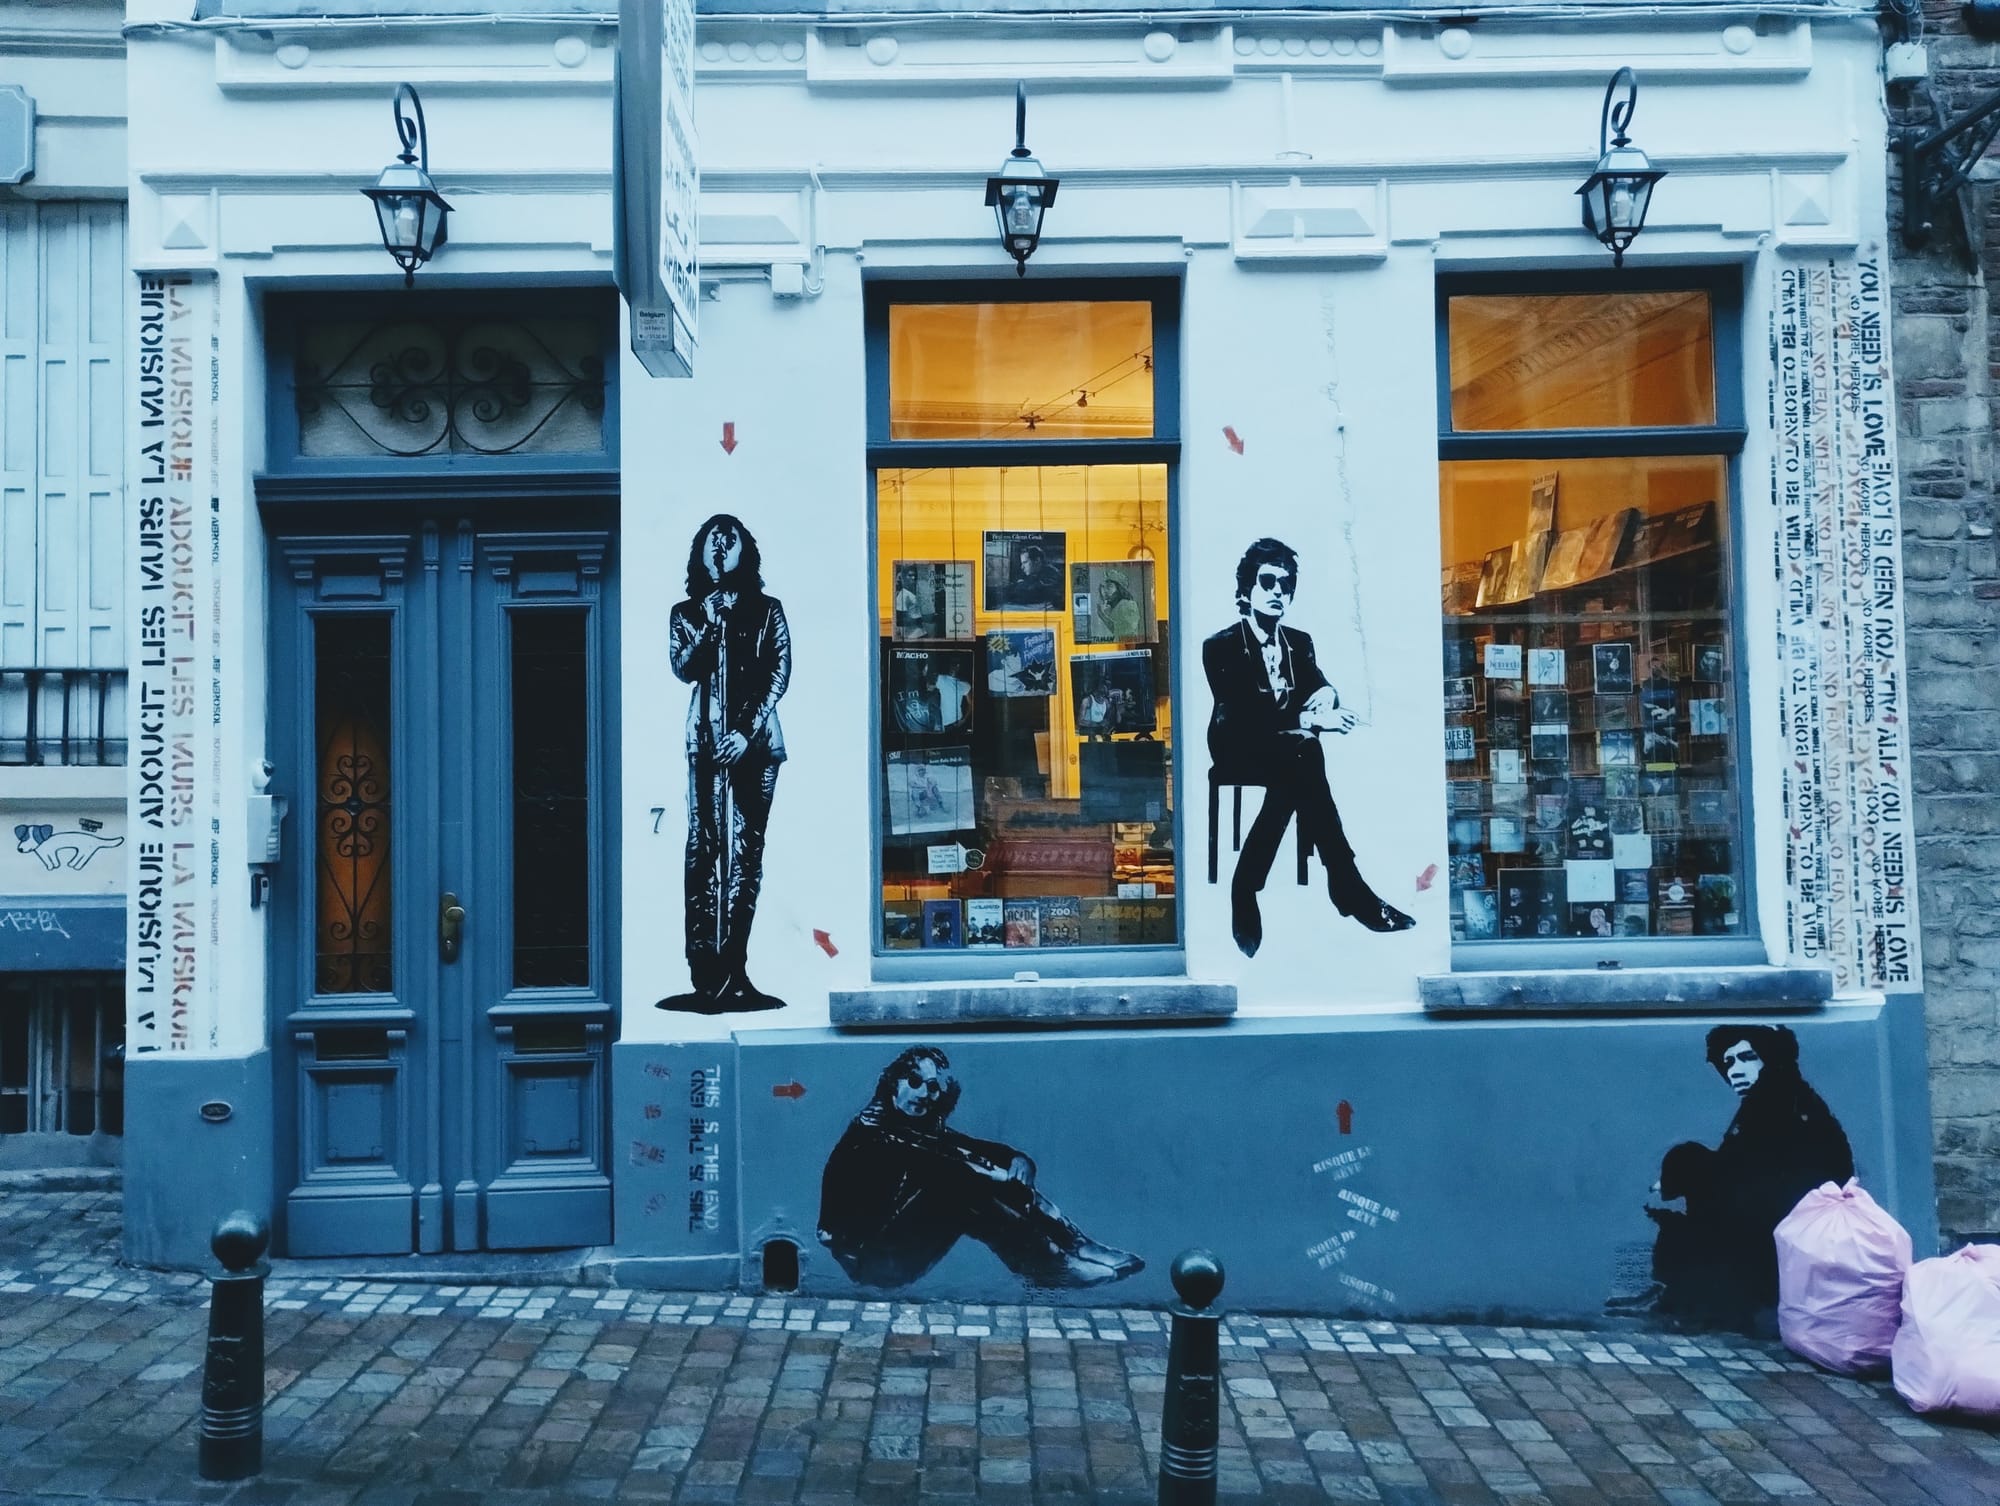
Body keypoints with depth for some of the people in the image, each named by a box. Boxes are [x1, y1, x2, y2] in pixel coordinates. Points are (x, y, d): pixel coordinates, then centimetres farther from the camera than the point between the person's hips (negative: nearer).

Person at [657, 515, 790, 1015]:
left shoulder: (766, 611, 13)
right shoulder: (686, 613, 16)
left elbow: (779, 675, 3)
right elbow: (683, 669, 0)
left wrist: (749, 730, -7)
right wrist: (709, 624, -7)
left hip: (755, 740, 0)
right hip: (705, 740, 0)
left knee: (745, 850, -5)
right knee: (705, 849, -8)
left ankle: (732, 971, -5)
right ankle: (707, 975, -11)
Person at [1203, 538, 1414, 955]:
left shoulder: (1300, 643, 16)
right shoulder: (1220, 647, -4)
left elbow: (1319, 689, 4)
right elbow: (1240, 715, -17)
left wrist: (1325, 695, -22)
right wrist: (1308, 721, -27)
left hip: (1290, 752, 4)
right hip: (1239, 754, -4)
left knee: (1305, 757, -32)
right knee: (1297, 763, -34)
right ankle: (1349, 888, -31)